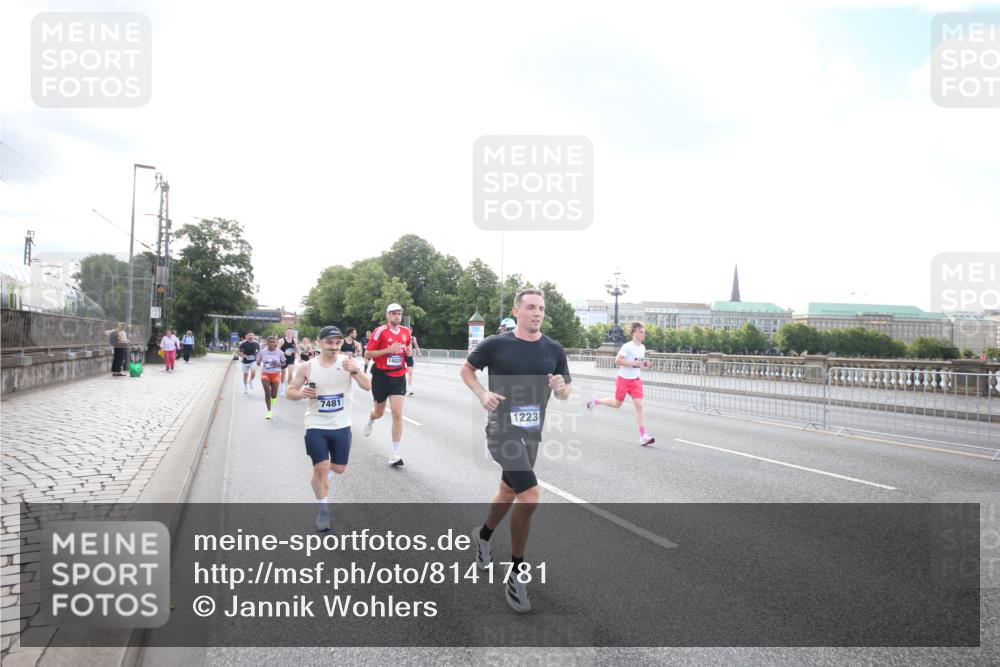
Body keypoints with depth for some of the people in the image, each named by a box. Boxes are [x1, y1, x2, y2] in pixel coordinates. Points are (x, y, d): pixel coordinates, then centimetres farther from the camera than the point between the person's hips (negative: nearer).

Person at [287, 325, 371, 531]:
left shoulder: (347, 361, -9)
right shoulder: (308, 367, -8)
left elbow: (367, 386, -17)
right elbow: (290, 392, 2)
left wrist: (354, 370, -35)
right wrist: (302, 393, -21)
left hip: (341, 425, 2)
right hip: (316, 425, -2)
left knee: (339, 468, 11)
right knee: (321, 468, -9)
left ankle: (323, 473, 48)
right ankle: (323, 509, 12)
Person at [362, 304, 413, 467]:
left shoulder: (406, 331, 4)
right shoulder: (380, 331, -11)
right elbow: (367, 354, -11)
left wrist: (409, 351, -2)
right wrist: (388, 350, -22)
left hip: (399, 376, 2)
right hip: (381, 376, -2)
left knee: (397, 414, -8)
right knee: (379, 413, 15)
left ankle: (395, 454, -3)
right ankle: (370, 421, 55)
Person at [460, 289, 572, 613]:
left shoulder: (554, 350, 2)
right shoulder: (496, 344, -8)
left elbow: (565, 393, 9)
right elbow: (466, 369, 6)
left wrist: (562, 387, -14)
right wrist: (482, 394, -12)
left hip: (531, 433, 6)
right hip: (502, 430, -6)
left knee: (509, 491, 23)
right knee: (530, 495, -20)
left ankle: (483, 535, 54)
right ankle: (516, 575, -4)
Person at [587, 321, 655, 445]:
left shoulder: (642, 347, 6)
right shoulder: (627, 346, -17)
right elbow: (617, 361, -20)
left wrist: (645, 364, -1)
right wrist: (633, 363, -27)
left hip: (636, 380, 5)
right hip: (623, 379, -5)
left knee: (639, 405, -7)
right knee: (617, 404, 9)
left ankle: (643, 436, -10)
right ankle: (596, 401, 37)